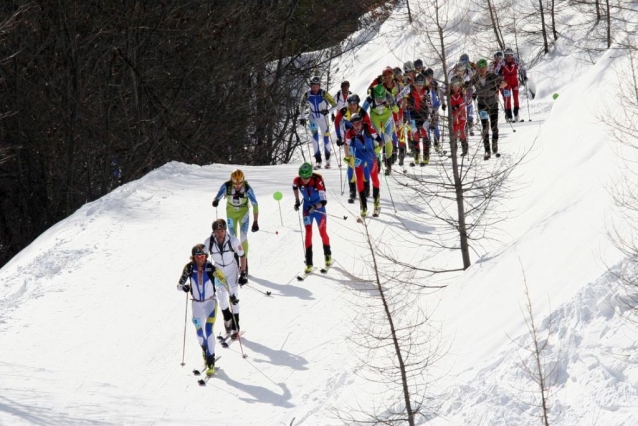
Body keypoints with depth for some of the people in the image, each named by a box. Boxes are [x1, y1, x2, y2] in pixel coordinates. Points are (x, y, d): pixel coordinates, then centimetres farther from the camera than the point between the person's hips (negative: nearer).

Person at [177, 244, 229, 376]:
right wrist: (183, 287, -32)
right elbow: (179, 285, -9)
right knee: (199, 331, 15)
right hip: (196, 304, 3)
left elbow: (224, 280, -8)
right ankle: (205, 349, 49)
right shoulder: (189, 268, -14)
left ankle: (211, 362, -9)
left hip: (210, 302, -3)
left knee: (209, 330, -16)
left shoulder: (211, 269, -20)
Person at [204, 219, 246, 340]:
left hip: (232, 272, -2)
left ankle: (235, 327, 3)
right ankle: (227, 319, 33)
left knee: (234, 299, -6)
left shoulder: (233, 240, -24)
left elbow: (242, 256, -11)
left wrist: (243, 274, -12)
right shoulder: (209, 242, -20)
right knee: (222, 299, 4)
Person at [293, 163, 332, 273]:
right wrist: (297, 201, 5)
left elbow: (324, 201, -31)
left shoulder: (318, 181, -31)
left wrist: (315, 207, -46)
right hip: (307, 207, 2)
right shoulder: (297, 180, -20)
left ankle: (328, 255, 34)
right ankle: (309, 263, -6)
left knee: (323, 232, 6)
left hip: (319, 207, -2)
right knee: (308, 233, -7)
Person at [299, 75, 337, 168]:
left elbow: (334, 104, -16)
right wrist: (302, 117, 5)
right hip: (313, 118, 1)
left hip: (323, 118, -1)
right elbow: (303, 105, 8)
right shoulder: (307, 95, -10)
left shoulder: (324, 94, -18)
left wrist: (328, 110, -33)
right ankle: (318, 160, -7)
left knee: (326, 136, 4)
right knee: (315, 137, -9)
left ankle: (328, 159, 24)